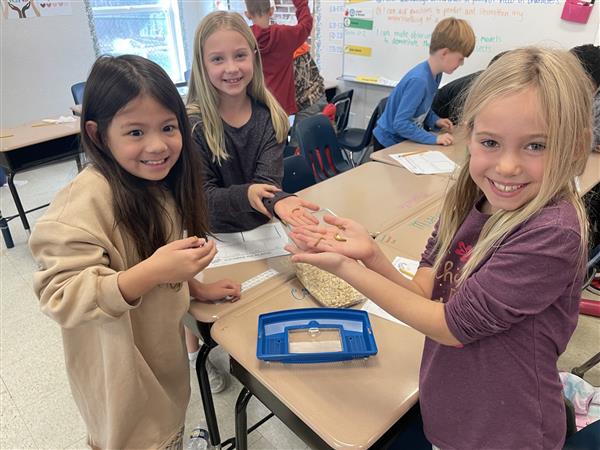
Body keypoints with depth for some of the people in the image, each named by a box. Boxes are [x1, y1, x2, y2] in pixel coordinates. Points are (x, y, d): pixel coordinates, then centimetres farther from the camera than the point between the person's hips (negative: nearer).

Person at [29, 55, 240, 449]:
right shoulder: (86, 201, -29)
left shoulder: (160, 183, -4)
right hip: (123, 377, -6)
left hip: (166, 354, 7)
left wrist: (195, 287, 2)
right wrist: (152, 272, -41)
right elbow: (60, 297, -31)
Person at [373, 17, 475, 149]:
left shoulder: (436, 74, -3)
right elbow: (400, 123, -30)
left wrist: (435, 120, -5)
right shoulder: (418, 80, -29)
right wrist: (434, 139, -28)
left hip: (402, 140, 8)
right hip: (387, 142, -8)